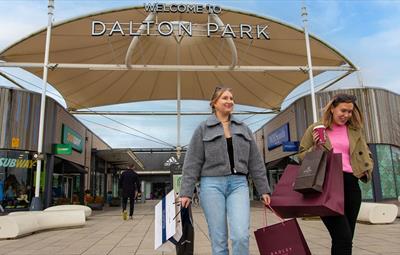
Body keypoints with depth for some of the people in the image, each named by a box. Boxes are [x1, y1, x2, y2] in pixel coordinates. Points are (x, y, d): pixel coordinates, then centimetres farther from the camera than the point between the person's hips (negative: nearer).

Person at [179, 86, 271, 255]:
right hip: (212, 184, -2)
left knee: (241, 236, -12)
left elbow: (255, 162, 15)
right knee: (218, 240, 2)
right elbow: (192, 163, 1)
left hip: (238, 184, 2)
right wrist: (186, 192, -5)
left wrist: (264, 189, 11)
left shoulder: (243, 129, 14)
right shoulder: (203, 129, 5)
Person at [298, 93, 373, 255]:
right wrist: (315, 147, -9)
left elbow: (366, 155, 22)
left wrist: (367, 170, 2)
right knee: (343, 237, -15)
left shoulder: (355, 131, 16)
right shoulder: (315, 129, 7)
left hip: (350, 184, 5)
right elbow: (301, 155, 10)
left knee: (344, 239, 10)